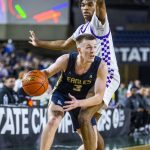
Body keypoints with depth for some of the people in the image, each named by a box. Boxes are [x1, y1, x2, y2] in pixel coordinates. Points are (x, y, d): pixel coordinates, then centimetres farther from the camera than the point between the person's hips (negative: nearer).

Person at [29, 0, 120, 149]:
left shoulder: (99, 22, -8)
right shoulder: (82, 29, 17)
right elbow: (65, 45, 34)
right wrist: (40, 43, 40)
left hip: (107, 76, -10)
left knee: (84, 117, -24)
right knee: (89, 126, 13)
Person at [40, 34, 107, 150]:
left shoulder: (101, 66, -28)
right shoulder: (66, 60, -26)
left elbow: (99, 97, -28)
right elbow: (48, 72, -6)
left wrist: (79, 103, -46)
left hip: (83, 101, 2)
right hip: (61, 95, -2)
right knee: (53, 121, -34)